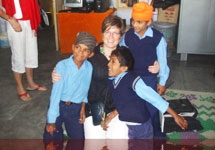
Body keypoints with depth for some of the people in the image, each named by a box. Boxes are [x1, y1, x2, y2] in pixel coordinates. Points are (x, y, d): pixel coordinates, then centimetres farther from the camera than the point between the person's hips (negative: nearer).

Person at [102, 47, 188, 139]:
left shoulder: (133, 79, -25)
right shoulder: (112, 83, -3)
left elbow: (154, 98, -23)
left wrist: (175, 116, -20)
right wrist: (111, 116, -1)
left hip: (142, 127, -6)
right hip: (125, 127, 6)